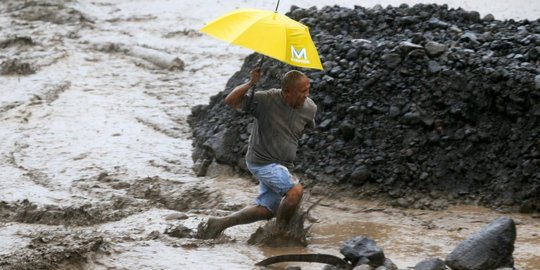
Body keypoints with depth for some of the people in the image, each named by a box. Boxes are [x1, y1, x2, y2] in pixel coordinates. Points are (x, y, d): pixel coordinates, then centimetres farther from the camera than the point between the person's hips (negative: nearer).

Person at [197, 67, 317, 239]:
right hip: (262, 161, -7)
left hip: (282, 165, 7)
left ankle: (219, 224, 26)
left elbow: (311, 128, 16)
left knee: (266, 210, 13)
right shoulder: (265, 100, -22)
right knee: (296, 190, -25)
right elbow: (230, 101, -20)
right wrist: (250, 84, -34)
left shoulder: (309, 108, -7)